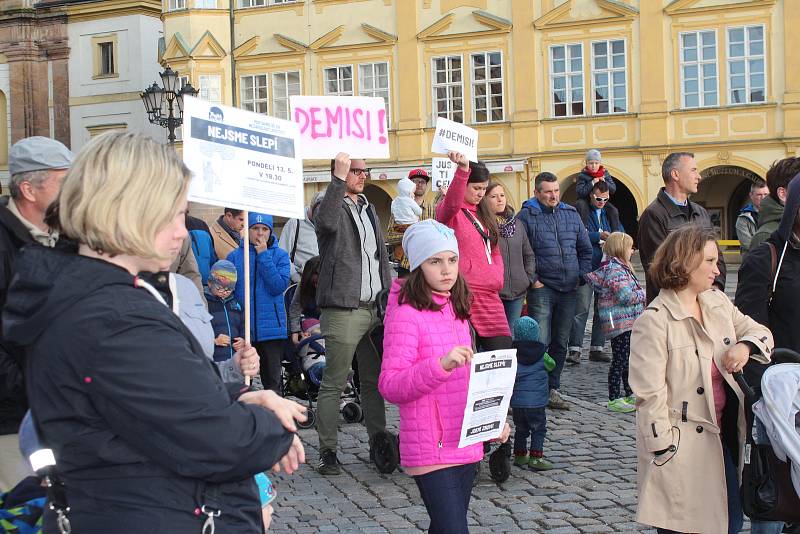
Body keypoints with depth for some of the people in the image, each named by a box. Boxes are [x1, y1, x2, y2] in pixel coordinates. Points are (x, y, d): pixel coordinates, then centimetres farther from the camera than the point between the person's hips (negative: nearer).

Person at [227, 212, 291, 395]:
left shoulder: (280, 255, 3)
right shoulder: (235, 256, 4)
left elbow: (279, 286, -12)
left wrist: (263, 255, -12)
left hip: (271, 327, -1)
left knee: (272, 379, 6)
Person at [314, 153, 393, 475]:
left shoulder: (369, 210, 21)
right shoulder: (333, 205, -2)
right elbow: (327, 222, -28)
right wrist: (339, 179, -30)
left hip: (374, 309, 7)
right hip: (343, 309, -7)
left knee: (374, 382, 12)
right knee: (334, 384, -5)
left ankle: (379, 443, 20)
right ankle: (327, 451, 0)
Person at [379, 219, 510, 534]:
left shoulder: (456, 310, 14)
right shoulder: (405, 313, -12)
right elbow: (389, 386, -19)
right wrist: (440, 365, -31)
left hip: (466, 445, 8)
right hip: (430, 450, -8)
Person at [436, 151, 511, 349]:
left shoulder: (484, 213, 20)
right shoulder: (449, 211, -3)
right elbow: (452, 204, -29)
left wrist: (498, 277, 9)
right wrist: (463, 169, -43)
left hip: (490, 295, 8)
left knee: (503, 349, 5)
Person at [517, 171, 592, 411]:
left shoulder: (571, 214, 12)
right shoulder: (526, 216, -4)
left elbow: (585, 249, 19)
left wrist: (582, 277, 9)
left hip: (569, 290, 5)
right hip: (541, 289, -5)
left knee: (561, 343, 10)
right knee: (540, 342, -9)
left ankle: (553, 389, 19)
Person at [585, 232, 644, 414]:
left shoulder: (621, 267, 15)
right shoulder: (615, 269, -18)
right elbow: (626, 296, -24)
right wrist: (642, 294, -6)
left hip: (629, 322, 10)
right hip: (620, 322, -10)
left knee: (628, 359, 17)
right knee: (620, 360, -5)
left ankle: (629, 395, 27)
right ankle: (613, 399, 2)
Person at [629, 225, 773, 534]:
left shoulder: (718, 303, 6)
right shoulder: (654, 321, -15)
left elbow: (758, 331, 18)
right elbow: (649, 394, -16)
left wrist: (746, 345, -7)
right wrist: (664, 453, -17)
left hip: (723, 436, 7)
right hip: (681, 444, -7)